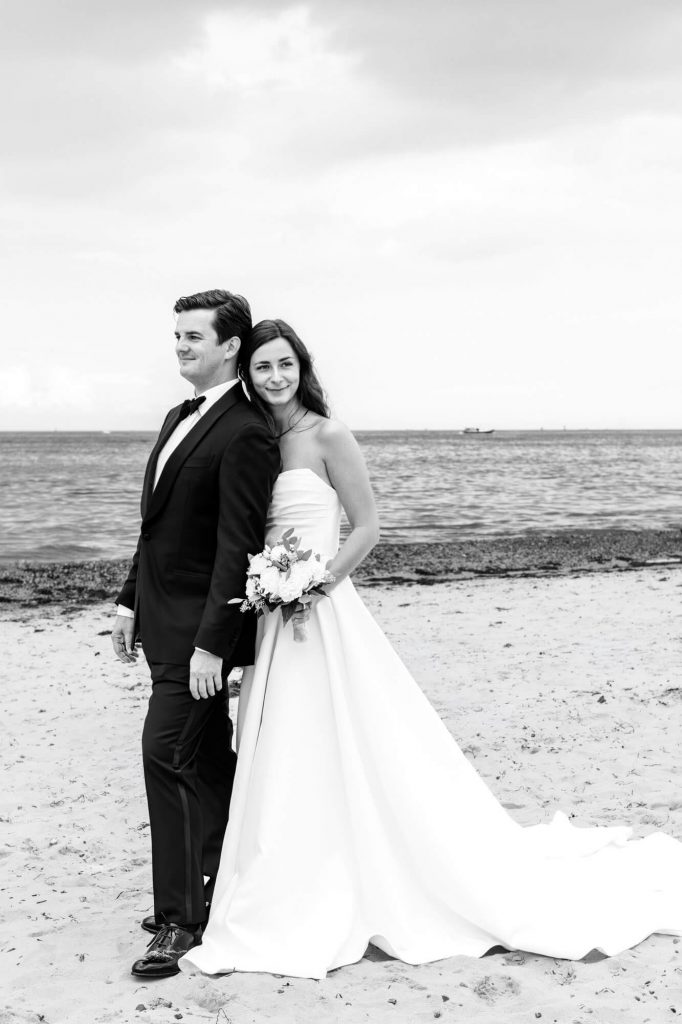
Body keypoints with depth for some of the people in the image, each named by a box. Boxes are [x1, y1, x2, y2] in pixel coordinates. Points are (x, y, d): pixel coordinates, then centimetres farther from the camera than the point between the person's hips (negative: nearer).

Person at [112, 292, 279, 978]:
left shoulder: (245, 435, -16)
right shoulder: (180, 417, 14)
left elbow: (237, 547, -20)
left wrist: (211, 644, -22)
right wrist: (130, 601, 16)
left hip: (200, 624, -9)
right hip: (165, 619, 9)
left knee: (167, 753, -11)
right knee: (205, 760, 16)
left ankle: (181, 921, -2)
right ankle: (221, 895, 28)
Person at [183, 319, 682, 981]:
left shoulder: (326, 436, -8)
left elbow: (366, 528, -9)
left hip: (321, 615, -7)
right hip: (273, 622, 7)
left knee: (336, 757, -2)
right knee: (281, 764, 10)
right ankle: (294, 904, 21)